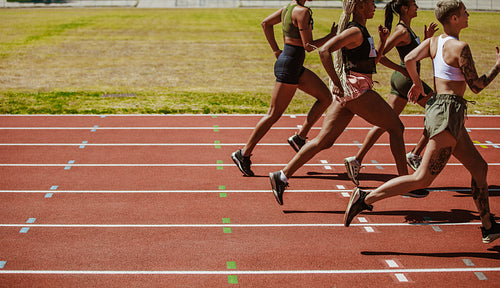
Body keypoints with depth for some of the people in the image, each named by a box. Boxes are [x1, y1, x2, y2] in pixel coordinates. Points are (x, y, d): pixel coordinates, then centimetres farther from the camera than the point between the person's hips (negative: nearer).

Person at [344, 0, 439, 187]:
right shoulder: (401, 31, -15)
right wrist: (403, 70, -17)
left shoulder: (407, 29, 15)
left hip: (400, 80, 9)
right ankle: (415, 154, 5)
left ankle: (357, 159, 5)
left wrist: (427, 38, 11)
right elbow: (378, 55, -21)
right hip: (407, 79, -9)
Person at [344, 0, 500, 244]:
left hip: (437, 107, 10)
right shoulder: (460, 47, -13)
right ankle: (366, 199, -8)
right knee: (423, 178, -8)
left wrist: (417, 83, 14)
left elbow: (409, 59, -4)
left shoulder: (433, 42, 8)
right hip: (448, 112, -10)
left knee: (479, 167, 17)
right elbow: (476, 86, -10)